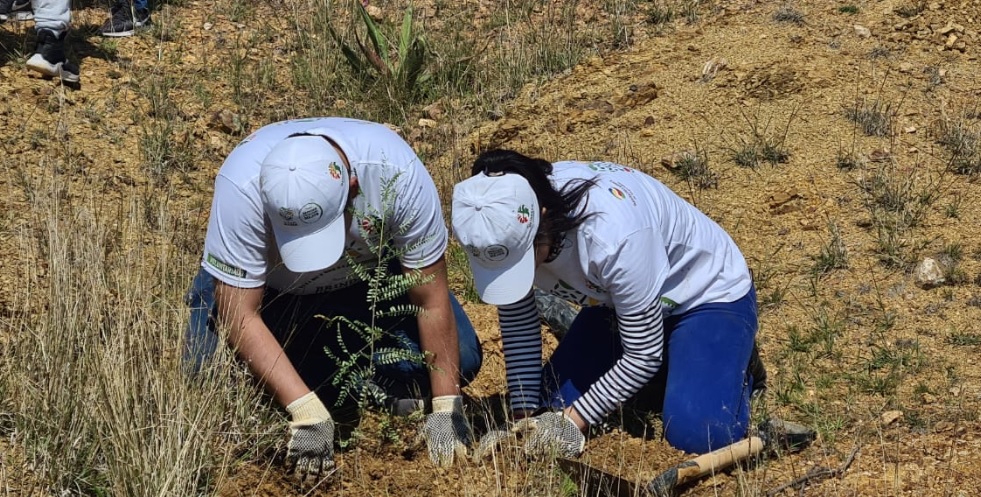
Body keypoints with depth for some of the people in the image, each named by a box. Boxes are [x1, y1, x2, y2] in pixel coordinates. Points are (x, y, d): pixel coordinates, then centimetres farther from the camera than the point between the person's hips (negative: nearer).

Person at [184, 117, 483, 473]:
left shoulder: (397, 173, -35)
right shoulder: (242, 187, -38)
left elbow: (433, 302, -24)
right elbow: (239, 315, -35)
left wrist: (446, 408, -25)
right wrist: (307, 411, -42)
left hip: (369, 274, 1)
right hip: (267, 284, -1)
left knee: (459, 360, -18)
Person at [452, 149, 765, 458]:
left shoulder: (613, 236, -41)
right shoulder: (508, 227, -24)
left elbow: (644, 356, -28)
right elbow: (517, 322, -10)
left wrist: (572, 421, -27)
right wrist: (523, 417, -17)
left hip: (709, 294, -6)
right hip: (616, 300, 7)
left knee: (695, 432, -25)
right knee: (551, 404, -3)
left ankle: (736, 367, 7)